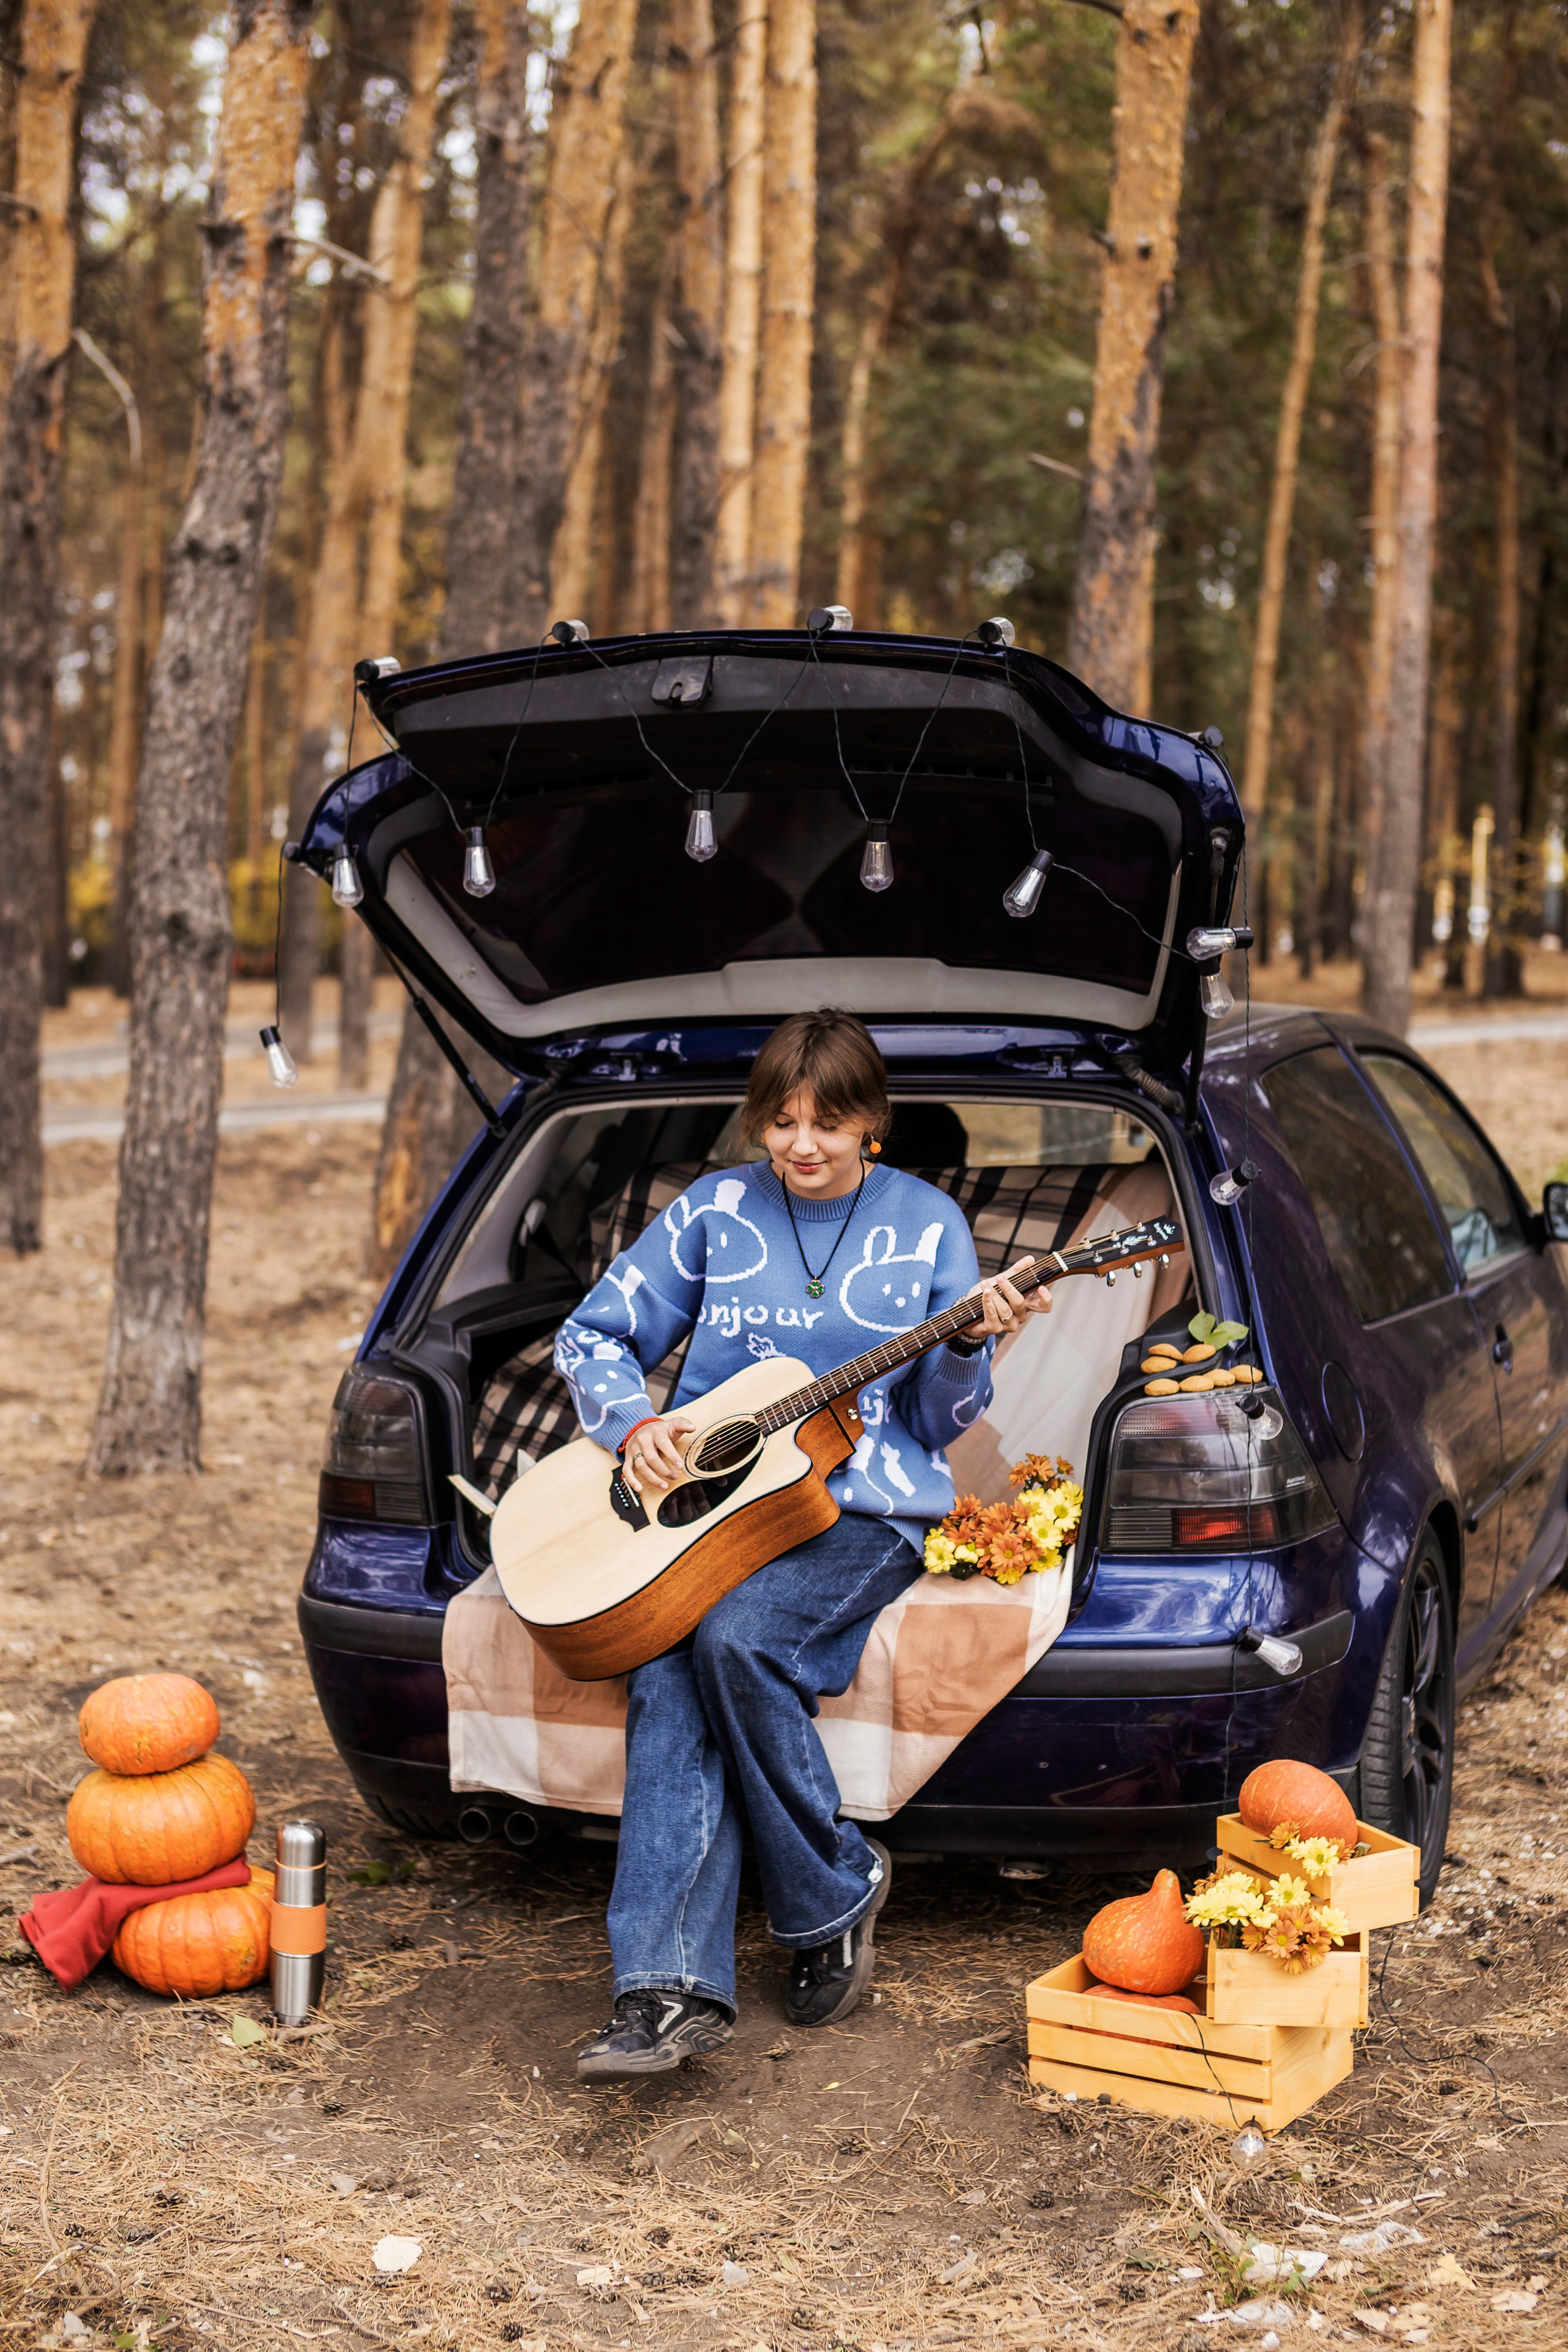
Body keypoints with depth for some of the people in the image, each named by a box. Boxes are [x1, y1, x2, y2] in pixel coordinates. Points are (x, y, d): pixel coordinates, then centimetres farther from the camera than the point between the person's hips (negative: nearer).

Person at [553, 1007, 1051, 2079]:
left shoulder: (925, 1222, 8)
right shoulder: (716, 1210, 10)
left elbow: (937, 1422, 9)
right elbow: (591, 1335, 14)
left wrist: (969, 1346, -11)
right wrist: (634, 1423, -4)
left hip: (863, 1508, -2)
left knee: (733, 1637, -33)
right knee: (665, 1677, -29)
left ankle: (835, 1892, -11)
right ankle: (674, 1991, -34)